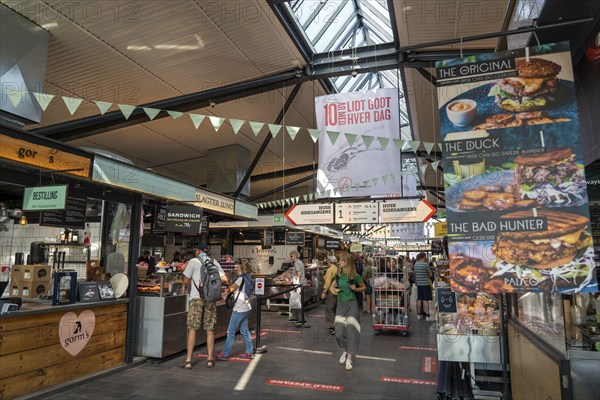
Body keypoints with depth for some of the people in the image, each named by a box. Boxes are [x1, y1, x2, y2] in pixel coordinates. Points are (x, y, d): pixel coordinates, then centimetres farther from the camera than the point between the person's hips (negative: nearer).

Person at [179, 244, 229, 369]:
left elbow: (186, 281, 3)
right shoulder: (214, 262, 11)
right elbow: (225, 280, 7)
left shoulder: (193, 261, 0)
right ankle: (210, 359, 13)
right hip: (211, 298, 3)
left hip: (196, 297, -3)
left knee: (192, 329, 2)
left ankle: (188, 360, 5)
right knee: (210, 329, 9)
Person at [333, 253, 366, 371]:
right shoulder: (338, 275, 1)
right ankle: (345, 350, 27)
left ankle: (349, 359, 5)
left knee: (351, 331, -6)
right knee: (339, 332, -1)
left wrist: (355, 289, -14)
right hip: (340, 304, 4)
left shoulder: (355, 276, -11)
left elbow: (364, 287, 3)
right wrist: (335, 286, -1)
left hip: (351, 304, -4)